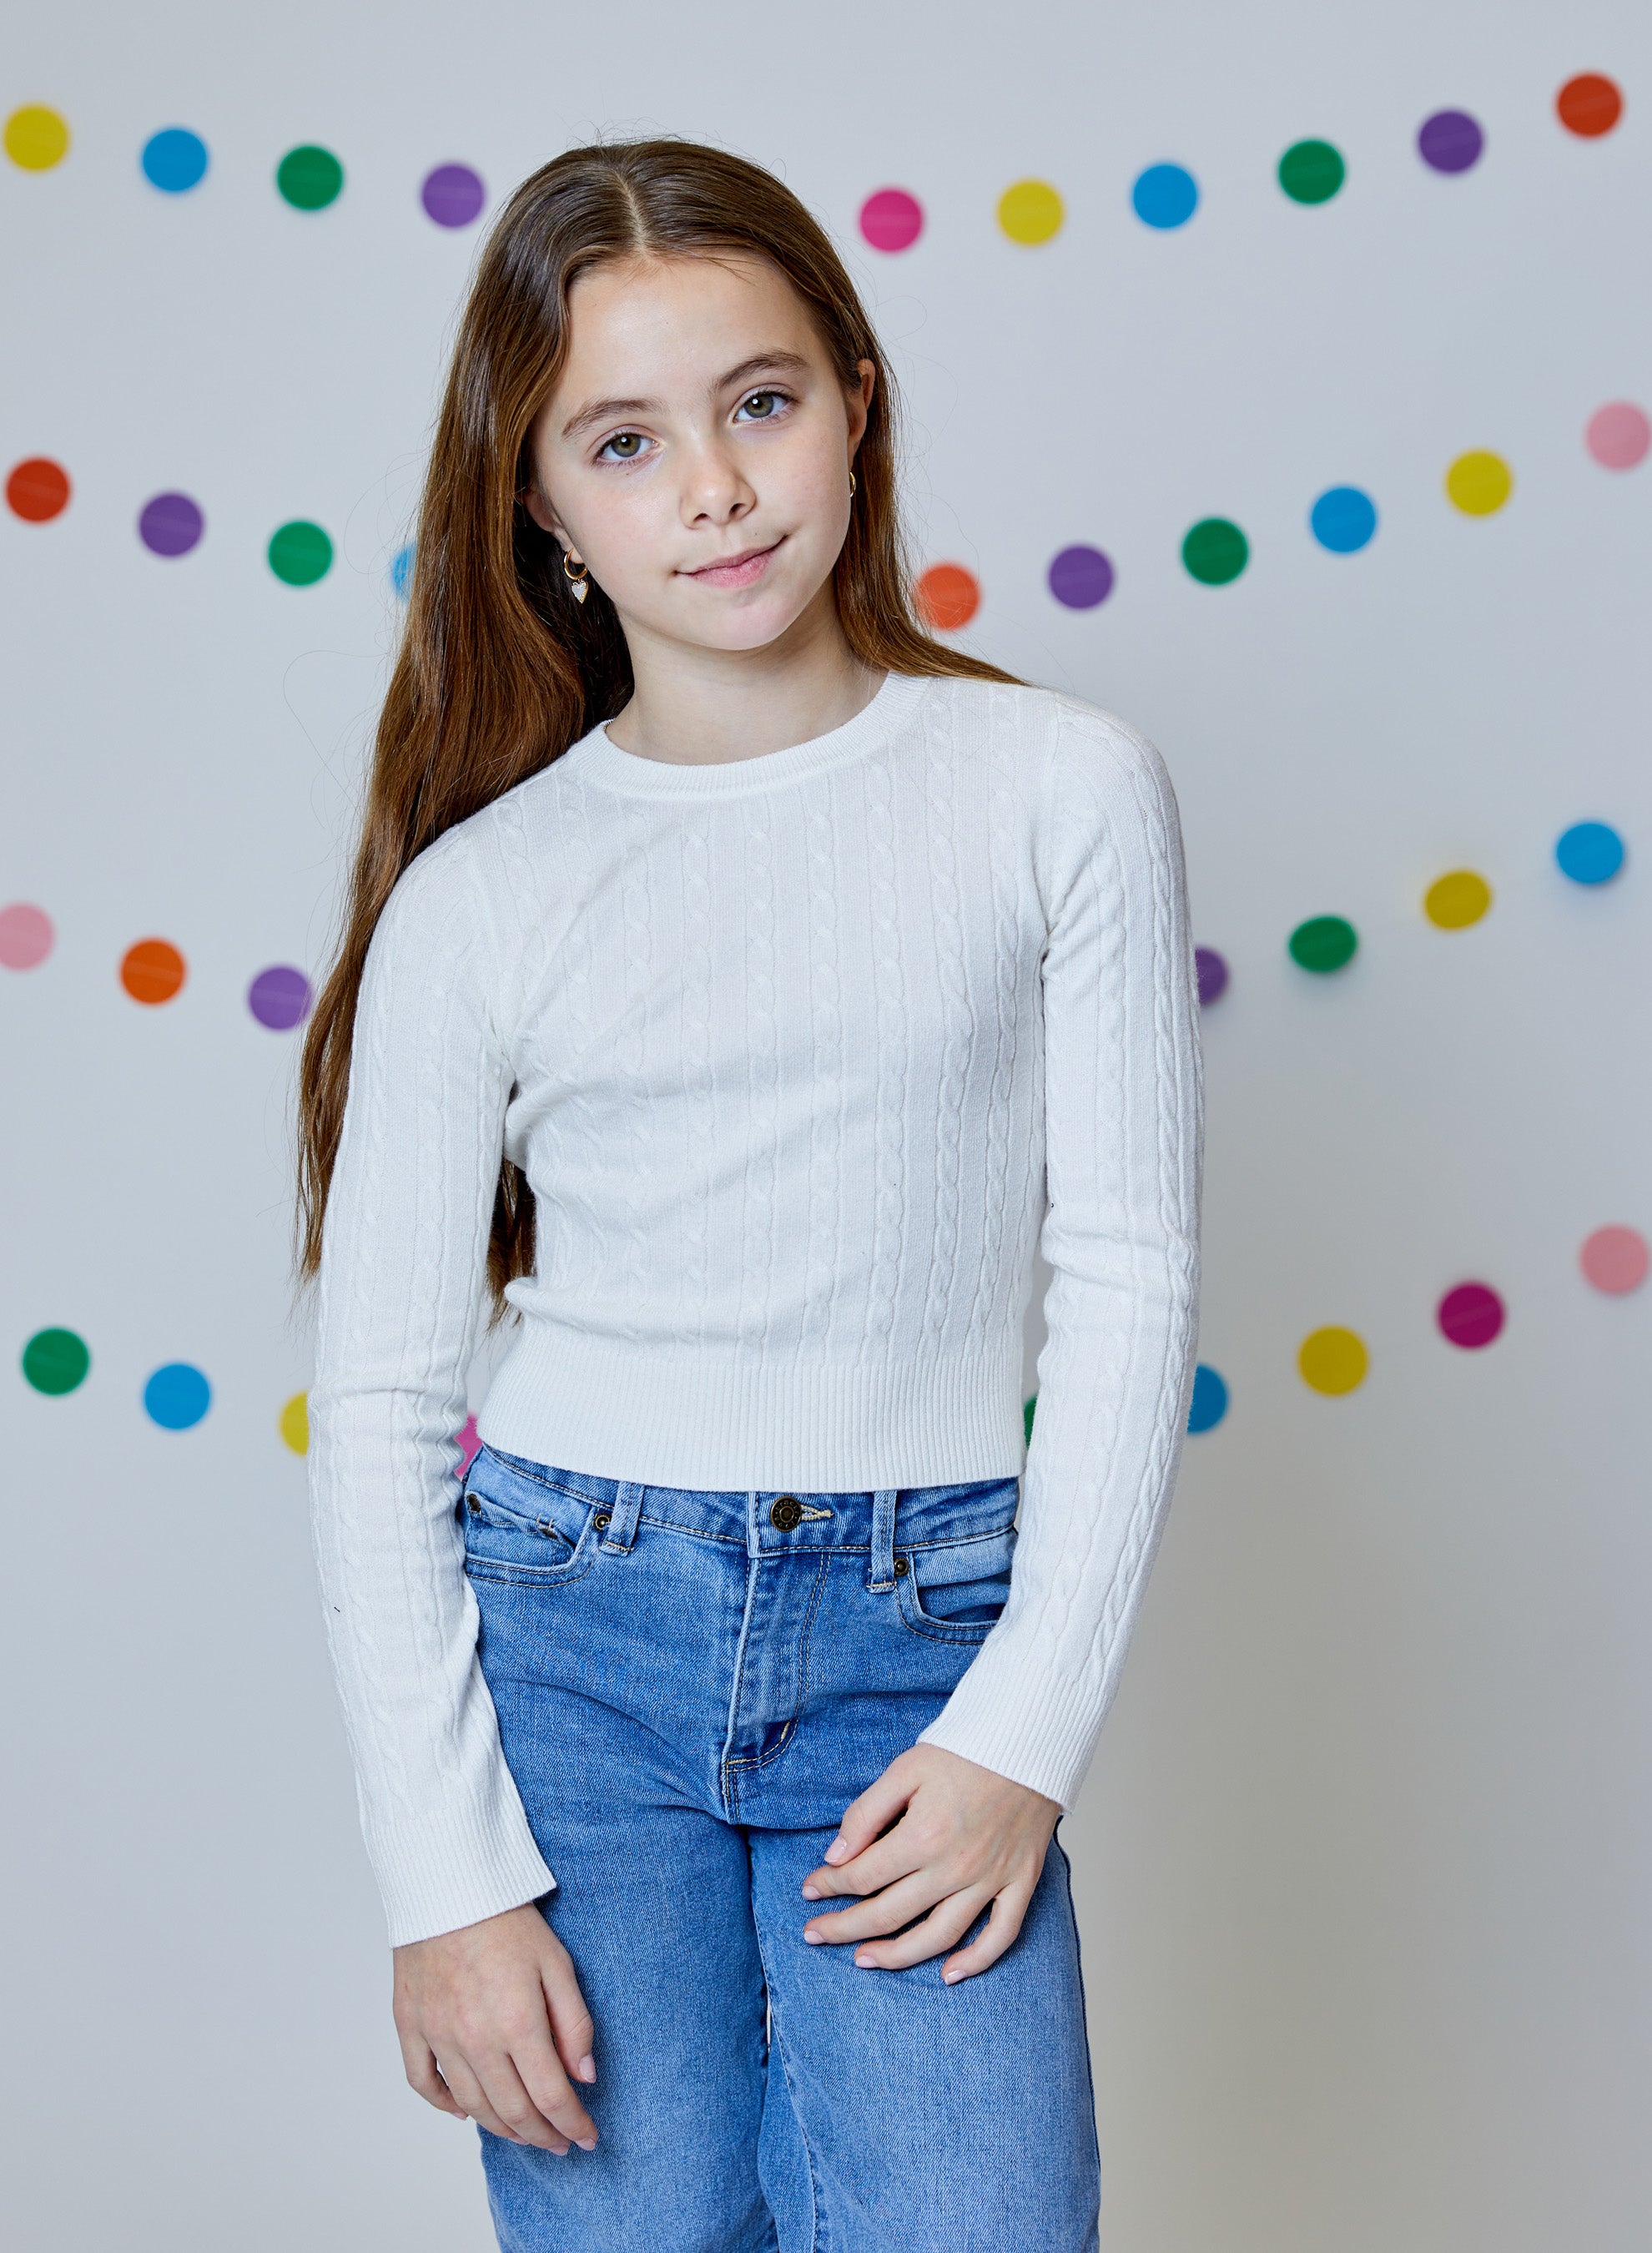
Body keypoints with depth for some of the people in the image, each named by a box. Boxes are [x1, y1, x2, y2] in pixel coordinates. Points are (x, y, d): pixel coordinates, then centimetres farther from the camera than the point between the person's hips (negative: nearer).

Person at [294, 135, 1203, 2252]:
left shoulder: (1061, 789, -1)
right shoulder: (480, 893, -1)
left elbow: (1128, 1277, -1)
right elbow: (377, 1407, 0)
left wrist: (1024, 1733, -6)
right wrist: (443, 1885, -4)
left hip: (923, 1640, 0)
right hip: (571, 1626, 1)